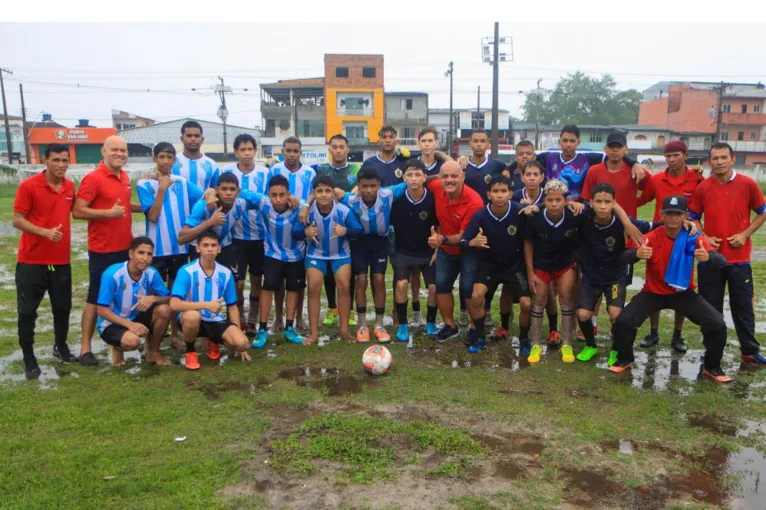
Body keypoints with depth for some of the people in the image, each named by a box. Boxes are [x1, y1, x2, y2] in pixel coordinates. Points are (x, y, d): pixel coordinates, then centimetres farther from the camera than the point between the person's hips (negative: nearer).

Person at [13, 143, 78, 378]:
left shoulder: (70, 186, 4)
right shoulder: (28, 185, -11)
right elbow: (17, 220, -11)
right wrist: (44, 232, -24)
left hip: (61, 259, 5)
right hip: (31, 260, -4)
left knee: (63, 307, 13)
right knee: (27, 310, 4)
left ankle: (61, 348, 32)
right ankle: (28, 357, 16)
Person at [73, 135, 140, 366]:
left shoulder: (124, 176, 10)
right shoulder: (93, 178, -14)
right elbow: (77, 211, -18)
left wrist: (144, 206, 10)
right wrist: (108, 213, -25)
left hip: (125, 247, 7)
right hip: (103, 250, -7)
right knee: (96, 298, 0)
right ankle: (85, 348, 9)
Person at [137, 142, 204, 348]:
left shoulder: (182, 182, 6)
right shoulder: (145, 184, -3)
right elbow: (153, 216, -13)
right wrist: (162, 188, -15)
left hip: (180, 246, 3)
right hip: (157, 249, -3)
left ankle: (174, 335, 23)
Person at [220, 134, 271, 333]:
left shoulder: (265, 173, -1)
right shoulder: (226, 172, -3)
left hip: (260, 235, 1)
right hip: (236, 236, -1)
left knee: (256, 280, 10)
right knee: (238, 282, 1)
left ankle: (252, 321, 24)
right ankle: (239, 322, 19)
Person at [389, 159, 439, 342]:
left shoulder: (432, 199, -15)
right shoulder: (396, 199, -16)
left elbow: (438, 227, -2)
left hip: (427, 252, 0)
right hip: (403, 251, 0)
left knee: (434, 287, -8)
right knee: (401, 284, -18)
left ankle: (430, 323, 17)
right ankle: (403, 325, 1)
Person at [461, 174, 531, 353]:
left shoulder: (520, 212, -20)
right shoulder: (480, 216, -19)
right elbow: (463, 241, -17)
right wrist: (473, 242, -36)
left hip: (515, 265, 0)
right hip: (489, 265, 0)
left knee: (526, 304, -13)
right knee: (476, 296, -20)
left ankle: (524, 338, 17)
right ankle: (479, 337, 3)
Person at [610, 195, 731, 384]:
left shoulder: (693, 238, -13)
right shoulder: (652, 237, -18)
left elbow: (722, 262, -22)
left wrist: (708, 257, -46)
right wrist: (637, 254, -57)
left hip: (683, 293, 2)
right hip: (653, 293, -1)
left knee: (718, 325, -13)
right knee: (623, 322, -20)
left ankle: (711, 367, 15)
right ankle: (625, 360, 11)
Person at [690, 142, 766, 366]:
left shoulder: (748, 184, -4)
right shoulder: (702, 188, -2)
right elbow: (694, 218, 9)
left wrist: (745, 234, -7)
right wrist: (704, 237, -8)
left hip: (739, 258, 0)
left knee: (743, 306, 10)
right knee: (711, 307, 9)